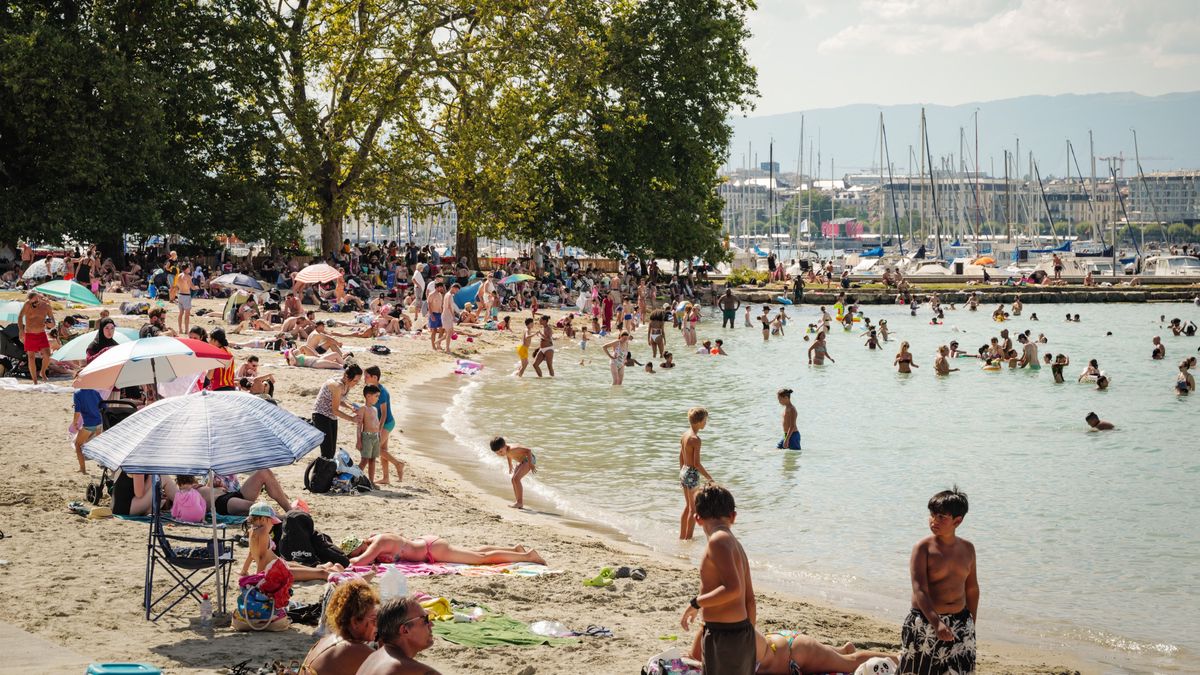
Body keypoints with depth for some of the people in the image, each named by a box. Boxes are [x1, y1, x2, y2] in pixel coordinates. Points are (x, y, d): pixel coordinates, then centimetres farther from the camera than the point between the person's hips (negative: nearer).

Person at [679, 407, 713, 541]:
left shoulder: (684, 435, 6)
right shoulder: (696, 439, -21)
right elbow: (697, 463, -21)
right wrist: (709, 478, -13)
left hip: (684, 471, 9)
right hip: (692, 474, -9)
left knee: (688, 506, 20)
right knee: (694, 508, 3)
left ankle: (682, 535, 26)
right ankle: (688, 537, 8)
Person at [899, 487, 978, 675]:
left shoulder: (967, 548, 5)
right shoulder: (923, 548, -10)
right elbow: (920, 590, -20)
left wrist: (972, 622, 15)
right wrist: (937, 623, -32)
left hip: (960, 623, 4)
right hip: (925, 621, -4)